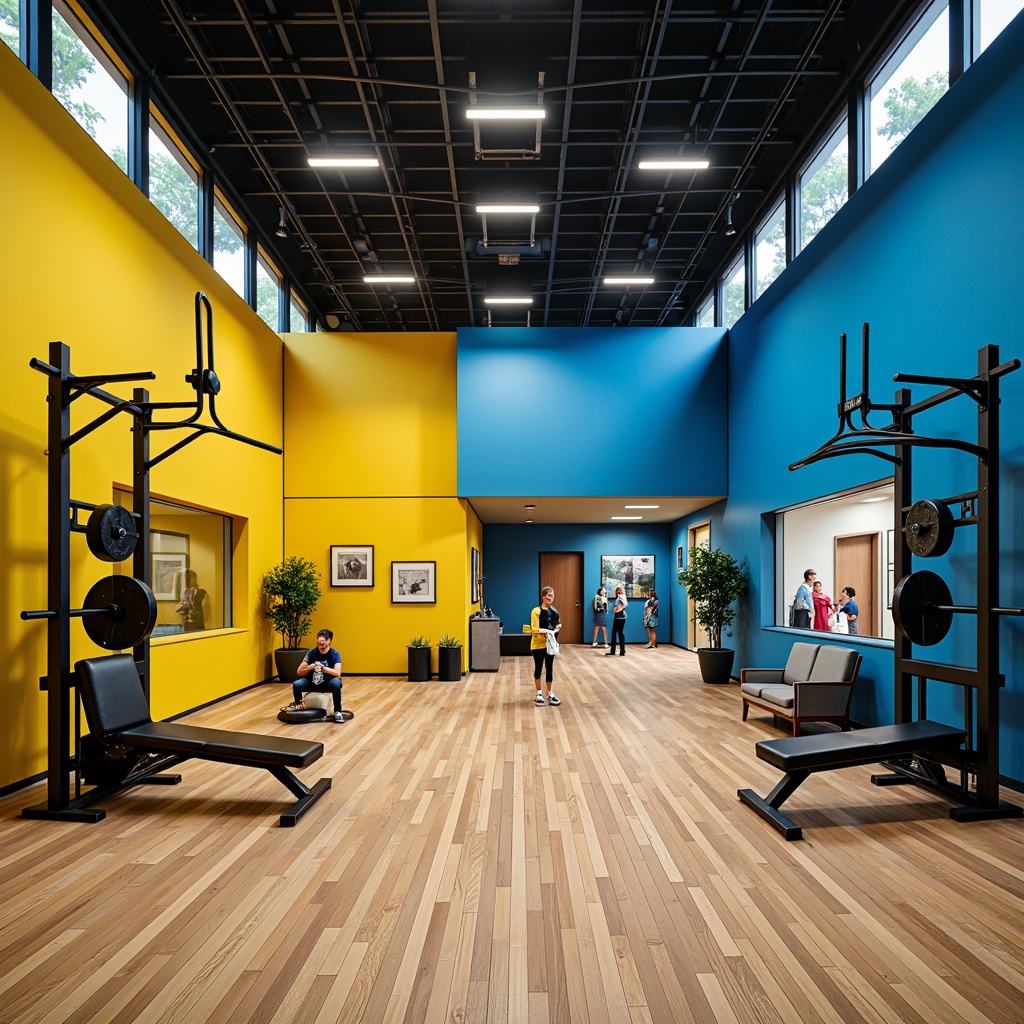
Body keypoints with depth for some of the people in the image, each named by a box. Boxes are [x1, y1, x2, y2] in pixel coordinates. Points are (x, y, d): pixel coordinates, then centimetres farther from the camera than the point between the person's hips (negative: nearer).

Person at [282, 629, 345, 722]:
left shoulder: (334, 654, -12)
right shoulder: (311, 652, -6)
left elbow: (337, 673, -24)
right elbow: (300, 671, -7)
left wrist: (323, 668, -37)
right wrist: (311, 667, -26)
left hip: (328, 683, -3)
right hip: (313, 682, 3)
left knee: (336, 683, -36)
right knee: (296, 685, -24)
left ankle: (337, 712, -23)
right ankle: (298, 705, 6)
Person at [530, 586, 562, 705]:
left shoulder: (553, 610, 6)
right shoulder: (536, 611, -14)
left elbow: (558, 625, 11)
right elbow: (533, 629, -18)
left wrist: (555, 631, -9)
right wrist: (544, 631, -31)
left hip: (551, 644, 6)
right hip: (538, 645, -6)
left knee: (549, 669, 13)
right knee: (538, 668, 8)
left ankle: (549, 694, 24)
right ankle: (539, 694, 19)